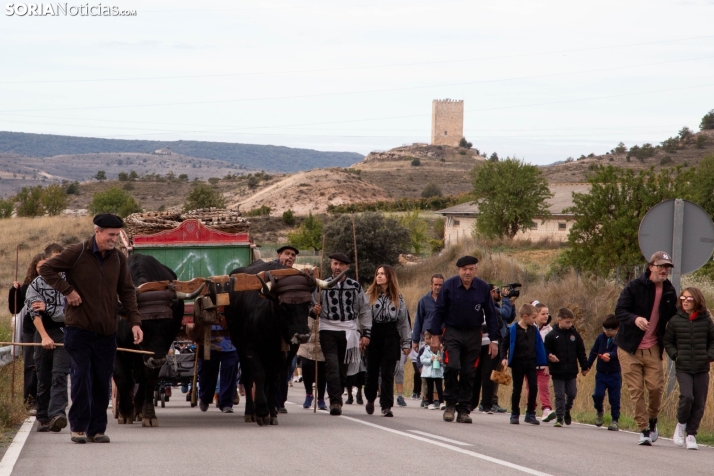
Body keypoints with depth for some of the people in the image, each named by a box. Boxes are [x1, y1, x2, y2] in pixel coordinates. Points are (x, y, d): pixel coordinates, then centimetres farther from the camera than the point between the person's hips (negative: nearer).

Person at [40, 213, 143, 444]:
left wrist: (134, 321, 1)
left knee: (102, 382, 5)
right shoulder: (76, 253, -6)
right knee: (81, 377, -5)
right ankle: (78, 427, 5)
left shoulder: (118, 259, 8)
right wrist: (67, 290, -12)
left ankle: (96, 429, 12)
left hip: (107, 331, 4)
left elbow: (127, 291, 12)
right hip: (79, 328, -4)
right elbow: (46, 269, -4)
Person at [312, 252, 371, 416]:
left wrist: (366, 334, 5)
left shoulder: (355, 286, 7)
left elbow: (364, 311, 11)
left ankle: (336, 400, 16)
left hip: (349, 332, 1)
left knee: (343, 369, 3)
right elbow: (314, 309, 14)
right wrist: (314, 310, -11)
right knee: (332, 366, -15)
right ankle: (335, 401, -19)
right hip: (328, 330, -1)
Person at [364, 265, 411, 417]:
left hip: (391, 337, 0)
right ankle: (370, 399, 32)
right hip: (373, 336, 0)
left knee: (387, 373, -4)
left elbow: (403, 321, 10)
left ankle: (386, 406, -4)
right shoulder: (369, 296, 3)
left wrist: (406, 343, 7)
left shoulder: (397, 298, 8)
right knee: (372, 371, 8)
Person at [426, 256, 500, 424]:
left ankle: (463, 410, 8)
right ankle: (450, 403, -1)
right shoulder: (449, 286, -6)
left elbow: (490, 314, 6)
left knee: (468, 373, 0)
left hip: (473, 335, 2)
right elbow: (439, 311, 0)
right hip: (452, 333, -2)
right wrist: (434, 335, -4)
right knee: (452, 367, -18)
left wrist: (494, 340, 4)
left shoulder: (483, 288, -2)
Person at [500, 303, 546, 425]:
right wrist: (504, 358, -14)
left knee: (533, 388, -4)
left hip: (531, 363, 3)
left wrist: (542, 362, 11)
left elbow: (539, 346, 12)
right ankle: (514, 414, 15)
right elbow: (504, 345, -2)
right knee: (517, 390, 4)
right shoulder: (513, 329, -7)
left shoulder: (534, 330, 5)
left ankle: (530, 414, 5)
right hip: (517, 363, -3)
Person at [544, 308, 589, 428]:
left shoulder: (575, 334, 4)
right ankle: (559, 417, 8)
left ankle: (567, 410, 35)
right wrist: (549, 356, -24)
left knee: (572, 394, 9)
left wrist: (584, 367, 10)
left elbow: (581, 352, 9)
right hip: (557, 372, -3)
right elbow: (546, 350, -2)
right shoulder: (552, 335, -5)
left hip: (571, 372, 3)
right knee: (559, 395, 1)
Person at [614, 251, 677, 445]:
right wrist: (635, 319, -32)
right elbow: (619, 310, -12)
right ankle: (643, 429, 4)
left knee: (656, 387, -7)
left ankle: (652, 421, 19)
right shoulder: (634, 287, -8)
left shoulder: (670, 292, 5)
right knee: (636, 390, -4)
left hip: (653, 349, 3)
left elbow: (673, 318, 17)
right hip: (629, 348, -3)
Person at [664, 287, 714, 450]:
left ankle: (691, 434, 14)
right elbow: (667, 341, 11)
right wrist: (675, 355, -3)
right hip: (683, 368, -2)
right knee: (687, 397, -19)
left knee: (699, 403, 1)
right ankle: (681, 424, 7)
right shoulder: (675, 321, 1)